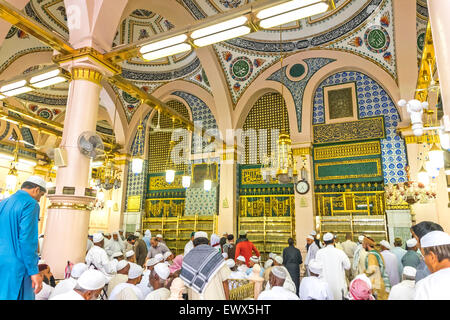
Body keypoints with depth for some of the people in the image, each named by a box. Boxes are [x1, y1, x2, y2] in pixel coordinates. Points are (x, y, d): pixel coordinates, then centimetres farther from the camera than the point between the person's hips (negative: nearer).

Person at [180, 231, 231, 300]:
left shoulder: (187, 258, 2)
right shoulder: (216, 255, -4)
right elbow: (225, 281, -2)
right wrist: (227, 299, 8)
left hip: (196, 297, 2)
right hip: (216, 297, -2)